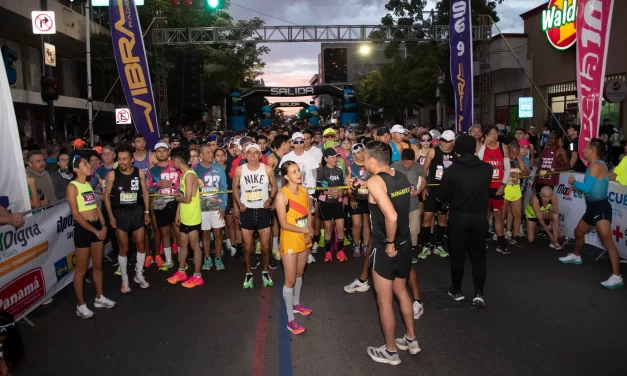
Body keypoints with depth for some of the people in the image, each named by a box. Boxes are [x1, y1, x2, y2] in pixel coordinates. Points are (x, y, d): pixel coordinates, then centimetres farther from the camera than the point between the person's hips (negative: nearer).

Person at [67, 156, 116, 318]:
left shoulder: (89, 184, 11)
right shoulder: (72, 186, -11)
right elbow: (76, 214, -15)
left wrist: (103, 226, 2)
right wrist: (94, 230, -14)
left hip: (97, 226, 7)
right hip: (83, 228, -7)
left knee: (98, 265, 16)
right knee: (81, 269, 3)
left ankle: (99, 298, 30)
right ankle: (80, 305, 14)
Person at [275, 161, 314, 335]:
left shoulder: (304, 190, 1)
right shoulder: (282, 195, -19)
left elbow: (308, 213, 7)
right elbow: (283, 224, -20)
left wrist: (310, 231, -10)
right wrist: (306, 230, -19)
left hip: (304, 240, 7)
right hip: (289, 241, -6)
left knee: (299, 274, 22)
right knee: (290, 280, 0)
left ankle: (296, 303, 44)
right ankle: (290, 319, 10)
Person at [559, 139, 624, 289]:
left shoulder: (597, 166, -16)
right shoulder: (594, 166, 15)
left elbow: (587, 188, -22)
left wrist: (574, 182, -6)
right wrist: (576, 185, 4)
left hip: (601, 208, -11)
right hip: (593, 207, 11)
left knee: (607, 241, -16)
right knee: (578, 232, 26)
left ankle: (617, 277, -19)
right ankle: (576, 256, 49)